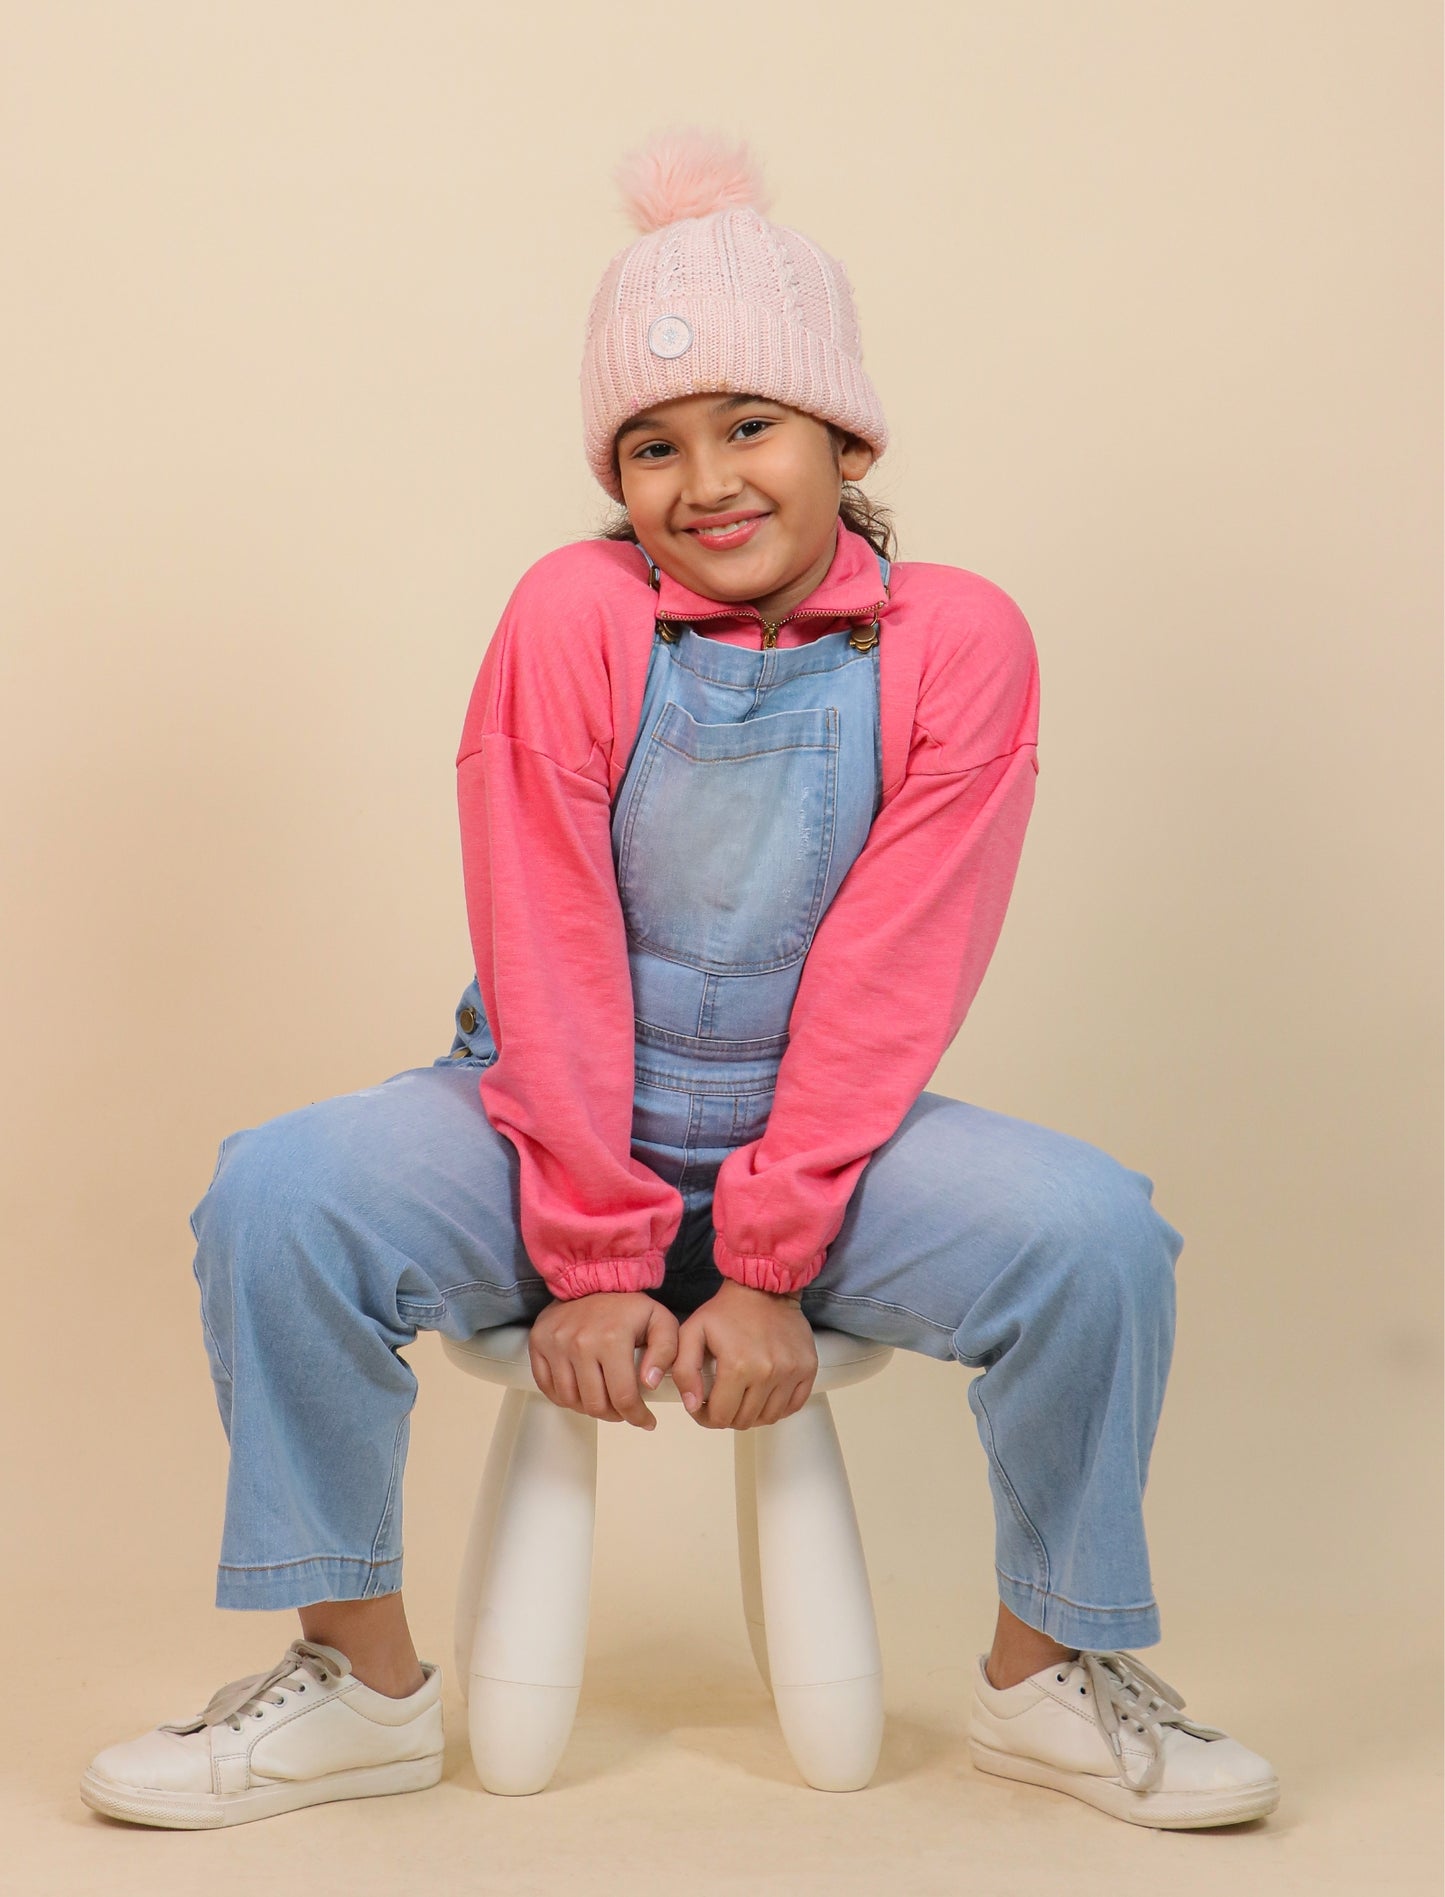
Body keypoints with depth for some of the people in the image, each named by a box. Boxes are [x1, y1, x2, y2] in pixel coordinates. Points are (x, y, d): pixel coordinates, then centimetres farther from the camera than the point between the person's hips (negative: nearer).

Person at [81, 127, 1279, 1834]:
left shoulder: (956, 641, -8)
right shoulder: (572, 618, -9)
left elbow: (886, 986, -11)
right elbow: (545, 960, -10)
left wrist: (767, 1269, -16)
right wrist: (592, 1259, -13)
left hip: (829, 1141, 0)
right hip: (559, 1133, 0)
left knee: (1094, 1230, -25)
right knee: (277, 1195, -24)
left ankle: (1052, 1672, -1)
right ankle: (362, 1678, -5)